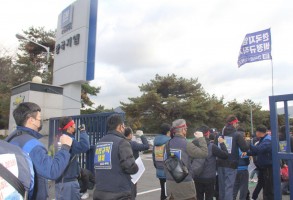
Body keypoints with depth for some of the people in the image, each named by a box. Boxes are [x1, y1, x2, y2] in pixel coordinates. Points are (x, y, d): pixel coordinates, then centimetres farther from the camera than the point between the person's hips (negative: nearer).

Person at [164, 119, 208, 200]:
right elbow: (203, 153, -14)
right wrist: (201, 138, -4)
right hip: (184, 183, -6)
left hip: (170, 182, 6)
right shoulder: (186, 144, -15)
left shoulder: (168, 144, 2)